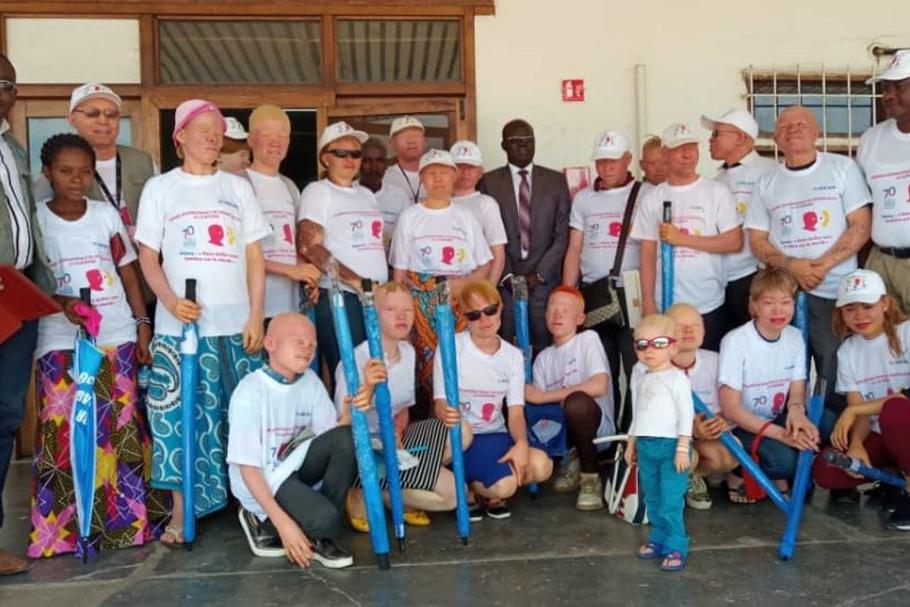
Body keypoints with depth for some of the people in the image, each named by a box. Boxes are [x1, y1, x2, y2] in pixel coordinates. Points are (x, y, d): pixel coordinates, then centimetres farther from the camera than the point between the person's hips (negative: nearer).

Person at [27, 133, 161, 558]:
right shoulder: (35, 218, -1)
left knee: (121, 429, 5)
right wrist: (61, 303, -18)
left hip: (116, 336, 2)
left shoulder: (107, 214, 5)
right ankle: (62, 530, 10)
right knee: (63, 432, -2)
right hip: (60, 340, -2)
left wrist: (143, 324, 3)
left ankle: (124, 521, 16)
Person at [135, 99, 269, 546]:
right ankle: (181, 510, 10)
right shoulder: (160, 188, 7)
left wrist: (256, 317, 0)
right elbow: (147, 256, 4)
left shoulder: (238, 187, 12)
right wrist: (171, 301, -14)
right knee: (180, 413, -1)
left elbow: (254, 257, 9)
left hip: (235, 324, 2)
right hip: (180, 325, -1)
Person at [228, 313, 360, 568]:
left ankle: (318, 538, -7)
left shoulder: (309, 380, -1)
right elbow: (247, 467, -20)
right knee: (323, 518, -30)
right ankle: (263, 523, 3)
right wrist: (283, 523, -25)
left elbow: (334, 436, -5)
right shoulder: (249, 394, -21)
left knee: (348, 437, -21)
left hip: (294, 465, 7)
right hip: (261, 482, -7)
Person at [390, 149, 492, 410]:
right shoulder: (409, 217, 7)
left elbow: (485, 264, 11)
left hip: (461, 299, 1)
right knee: (427, 361, -6)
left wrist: (466, 282, -8)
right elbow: (399, 271, 5)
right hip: (421, 299, -1)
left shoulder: (465, 217, 11)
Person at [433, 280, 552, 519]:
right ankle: (469, 491, 8)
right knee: (504, 486, -28)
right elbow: (440, 403, -11)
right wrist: (446, 414, -37)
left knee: (541, 467, -23)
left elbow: (516, 411, -2)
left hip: (496, 437, 5)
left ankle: (491, 492, 7)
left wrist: (521, 443, -23)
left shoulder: (513, 355, 4)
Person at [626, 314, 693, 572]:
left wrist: (683, 447, -16)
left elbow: (686, 414, -11)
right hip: (645, 446, 7)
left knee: (670, 502, -7)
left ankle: (676, 547, 2)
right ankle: (659, 539, 26)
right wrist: (631, 444, 20)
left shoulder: (677, 378, -8)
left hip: (670, 445, -7)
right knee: (652, 500, 13)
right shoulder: (640, 380, 14)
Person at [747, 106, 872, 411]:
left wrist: (823, 265, -13)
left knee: (836, 377, -4)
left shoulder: (842, 168, 5)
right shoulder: (766, 183, 12)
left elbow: (860, 228, -1)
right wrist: (792, 265, -10)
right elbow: (757, 242, 8)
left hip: (835, 292, -2)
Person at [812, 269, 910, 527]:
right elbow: (859, 413, -2)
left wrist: (853, 410, -20)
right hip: (881, 437, 4)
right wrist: (856, 444, -22)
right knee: (825, 471, -20)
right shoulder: (847, 351, 3)